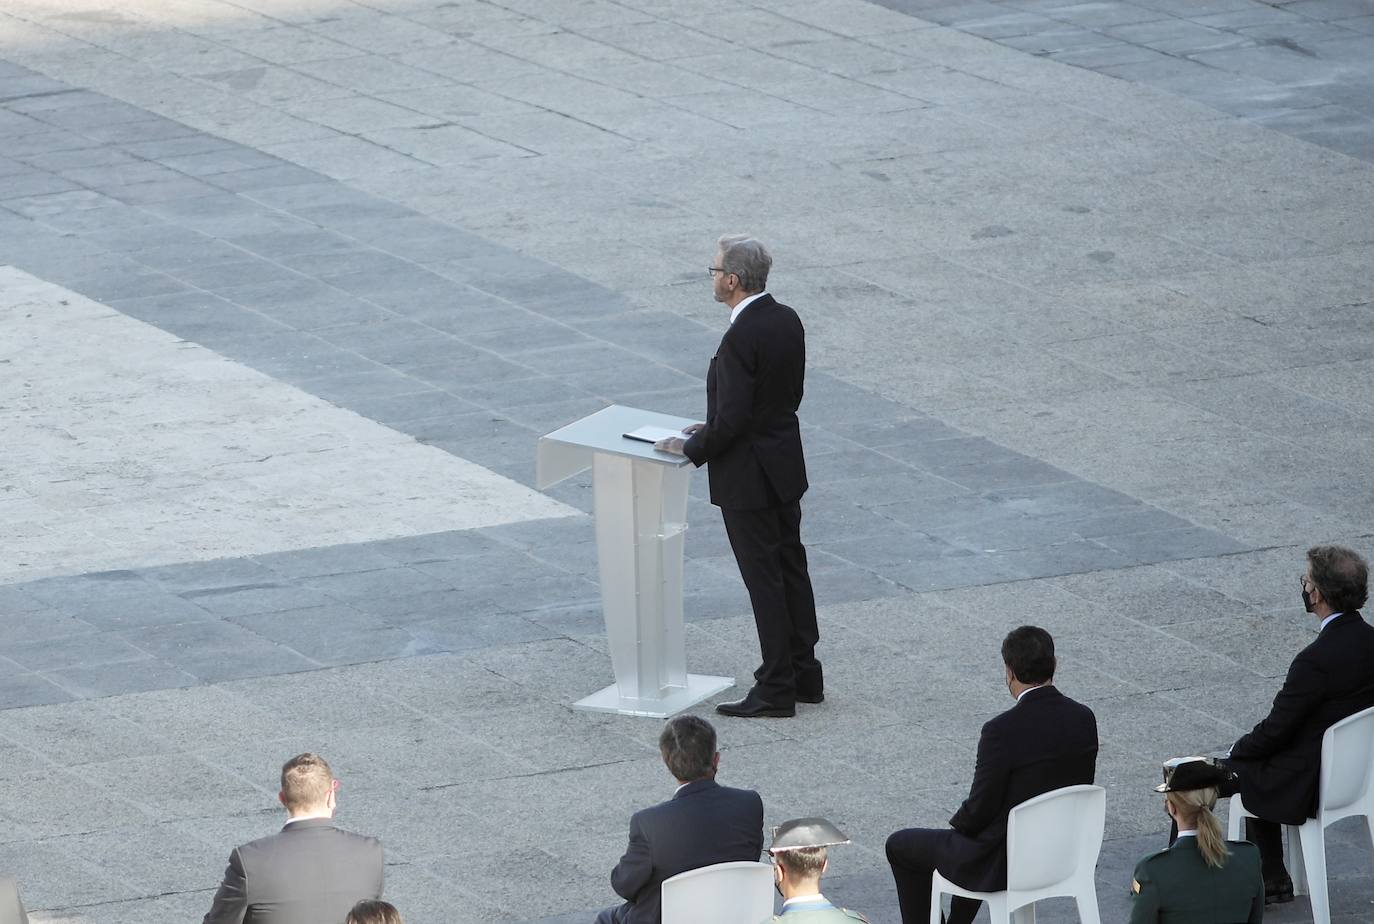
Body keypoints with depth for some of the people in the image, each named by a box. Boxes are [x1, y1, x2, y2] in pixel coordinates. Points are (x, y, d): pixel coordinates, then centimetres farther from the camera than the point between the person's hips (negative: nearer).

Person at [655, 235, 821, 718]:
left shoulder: (740, 338, -25)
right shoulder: (787, 320, 2)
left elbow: (733, 418, -26)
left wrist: (692, 448, -9)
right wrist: (713, 428, 14)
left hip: (748, 477, -9)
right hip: (785, 465, 9)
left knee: (764, 579, -1)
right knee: (791, 568, 17)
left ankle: (776, 688, 5)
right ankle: (804, 674, 25)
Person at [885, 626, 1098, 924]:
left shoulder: (1001, 731, -27)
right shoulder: (1084, 719, -8)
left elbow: (980, 810, -19)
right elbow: (1081, 789, 5)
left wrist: (958, 824, 5)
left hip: (1003, 864, -7)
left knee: (900, 846, 17)